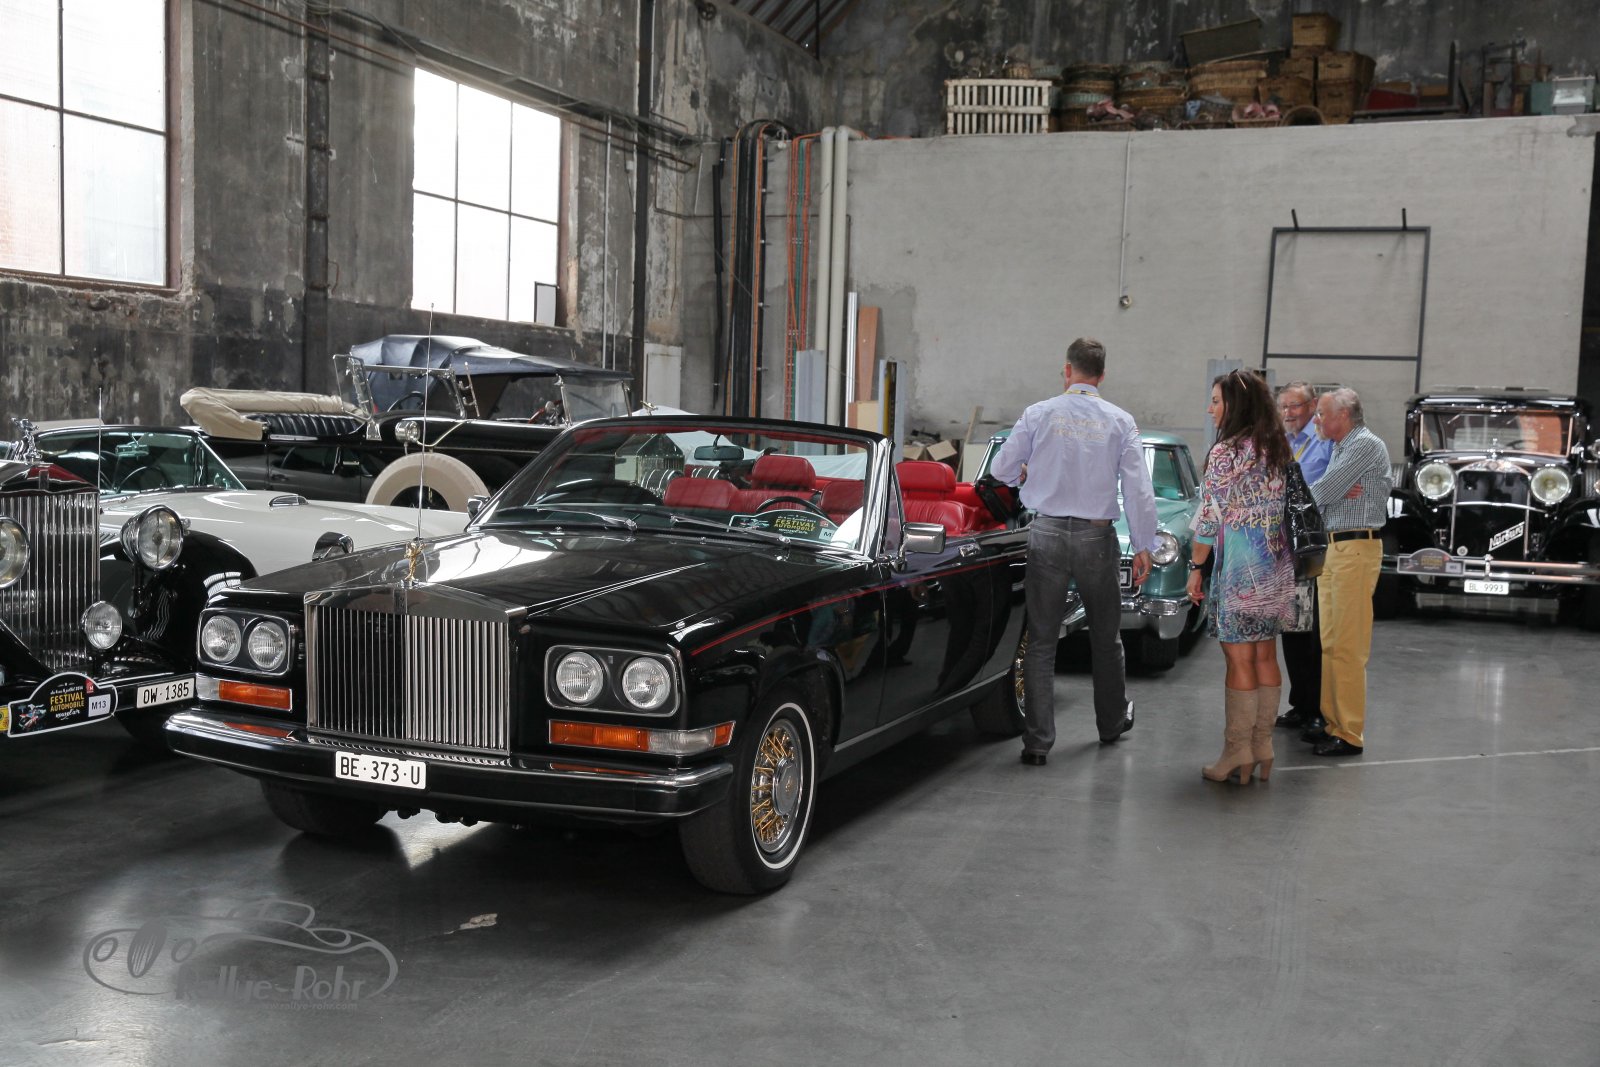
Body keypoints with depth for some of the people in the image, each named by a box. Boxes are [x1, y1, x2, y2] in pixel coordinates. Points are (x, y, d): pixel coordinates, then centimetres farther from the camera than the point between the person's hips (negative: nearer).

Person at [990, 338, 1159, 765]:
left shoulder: (1039, 414, -3)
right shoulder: (1120, 421, -2)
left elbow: (1001, 470, 1)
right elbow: (1138, 489, -4)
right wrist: (1143, 546, 3)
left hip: (1047, 533, -1)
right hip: (1096, 537, 1)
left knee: (1041, 641, 3)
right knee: (1106, 637, 18)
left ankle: (1037, 741, 0)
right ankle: (1112, 722, 35)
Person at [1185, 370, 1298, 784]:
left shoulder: (1226, 452, -13)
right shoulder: (1277, 448, 9)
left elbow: (1210, 517, -14)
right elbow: (1285, 508, 13)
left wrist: (1196, 568, -6)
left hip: (1240, 566, -8)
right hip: (1277, 565, 8)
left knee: (1240, 660, -1)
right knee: (1266, 657, 12)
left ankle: (1238, 753, 5)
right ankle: (1263, 748, 19)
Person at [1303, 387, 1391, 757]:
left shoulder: (1366, 445, -11)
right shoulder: (1340, 448, 19)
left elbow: (1321, 492, -16)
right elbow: (1321, 497, 14)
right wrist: (1337, 494, -7)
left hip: (1356, 549, -10)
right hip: (1334, 547, 10)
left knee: (1347, 647, -8)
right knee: (1330, 644, 12)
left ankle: (1350, 736, -4)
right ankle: (1333, 723, 20)